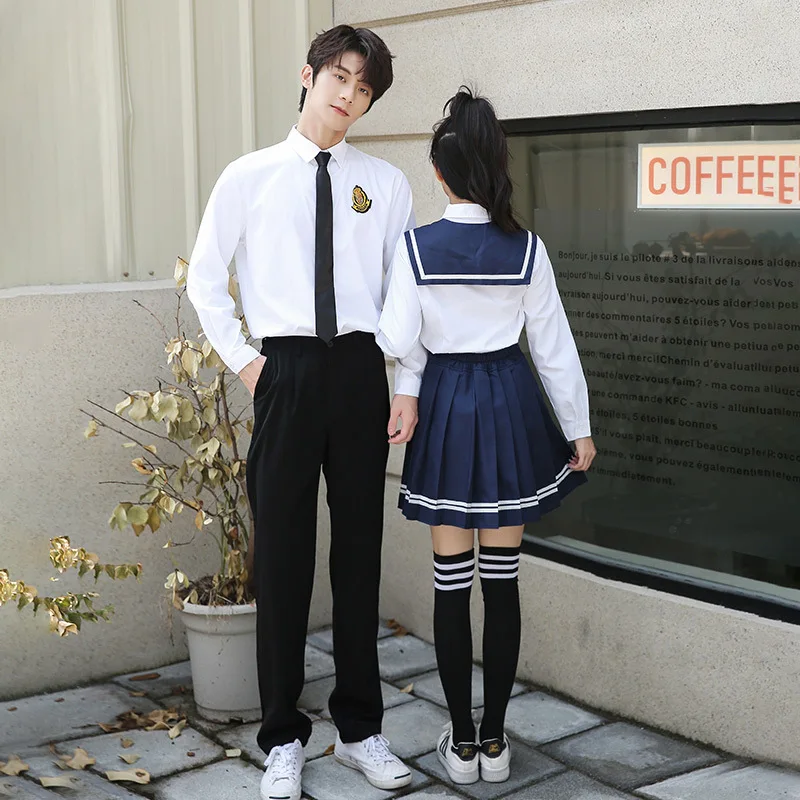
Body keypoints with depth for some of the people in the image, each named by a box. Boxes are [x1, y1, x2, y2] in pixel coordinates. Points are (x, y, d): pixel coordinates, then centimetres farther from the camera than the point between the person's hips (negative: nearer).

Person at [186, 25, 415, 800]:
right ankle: (283, 737, 18)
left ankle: (360, 728, 23)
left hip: (360, 369, 1)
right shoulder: (248, 176, 3)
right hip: (286, 370, -1)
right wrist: (243, 360, 1)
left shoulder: (385, 183, 6)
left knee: (360, 549, 9)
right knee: (282, 553, 3)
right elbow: (204, 278, 9)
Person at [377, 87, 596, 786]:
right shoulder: (527, 249, -6)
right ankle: (495, 741, 17)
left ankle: (462, 741, 16)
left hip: (444, 409, -1)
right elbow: (554, 346, -1)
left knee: (452, 579, 8)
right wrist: (579, 430, 8)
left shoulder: (415, 246, -9)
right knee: (503, 577, 8)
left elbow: (400, 340, -8)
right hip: (512, 405, 1)